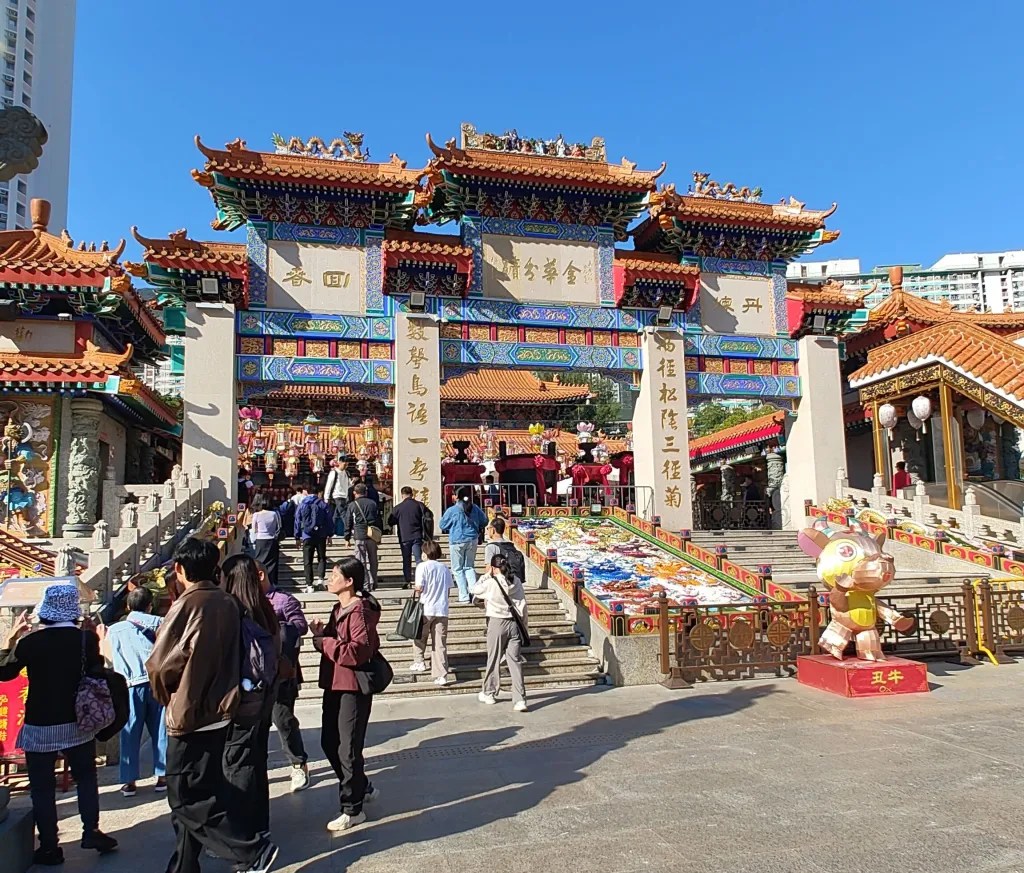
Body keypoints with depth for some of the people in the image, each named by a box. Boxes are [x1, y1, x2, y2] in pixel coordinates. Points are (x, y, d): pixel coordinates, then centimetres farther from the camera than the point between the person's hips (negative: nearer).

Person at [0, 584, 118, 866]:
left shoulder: (30, 641, -12)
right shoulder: (87, 637, -9)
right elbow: (96, 671, 6)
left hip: (40, 726, -2)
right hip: (79, 722, 2)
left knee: (42, 787, 10)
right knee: (86, 778, 18)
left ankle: (49, 848, 15)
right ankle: (92, 831, 17)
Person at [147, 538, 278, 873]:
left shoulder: (187, 605, -18)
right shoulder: (229, 603, 1)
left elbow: (159, 663, -14)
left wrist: (165, 694, 4)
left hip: (189, 713, -8)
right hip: (220, 709, 8)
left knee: (188, 800, 3)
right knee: (200, 793, 17)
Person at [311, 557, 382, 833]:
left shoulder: (360, 610, -18)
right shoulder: (339, 608, 13)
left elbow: (359, 650, -26)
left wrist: (324, 642, -18)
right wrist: (321, 634, -1)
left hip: (353, 688, -10)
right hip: (334, 684, 10)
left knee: (348, 749, 0)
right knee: (329, 743, 17)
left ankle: (353, 810, 15)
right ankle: (362, 788, 36)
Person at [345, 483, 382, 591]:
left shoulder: (352, 505, 1)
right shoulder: (373, 503, 10)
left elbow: (348, 522, 3)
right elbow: (379, 520, 13)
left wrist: (347, 538, 11)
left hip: (359, 536, -3)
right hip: (373, 535, 3)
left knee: (361, 561, 0)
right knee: (372, 560, 10)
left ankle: (365, 585, -4)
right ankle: (373, 583, 15)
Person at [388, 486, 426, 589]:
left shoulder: (398, 508, -1)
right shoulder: (419, 505, 0)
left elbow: (390, 522, 4)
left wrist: (393, 526, 25)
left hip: (404, 538, 0)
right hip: (417, 537, 0)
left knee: (406, 561, 8)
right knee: (419, 559, 0)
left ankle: (408, 582, 7)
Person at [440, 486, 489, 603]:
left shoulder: (452, 510, -13)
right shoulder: (475, 508, 0)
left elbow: (442, 526, -1)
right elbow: (484, 521, 12)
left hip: (457, 542, -4)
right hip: (472, 541, 4)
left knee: (458, 569, 7)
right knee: (469, 567, 17)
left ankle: (464, 596, 3)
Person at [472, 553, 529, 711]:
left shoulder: (491, 583, -12)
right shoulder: (516, 582, 0)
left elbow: (475, 590, 4)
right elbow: (523, 603, 4)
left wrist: (486, 575, 7)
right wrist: (523, 622, 15)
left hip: (497, 623, -3)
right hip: (514, 623, 3)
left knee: (494, 660, 12)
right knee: (515, 661, 3)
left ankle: (489, 694, 28)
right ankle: (520, 699, -2)